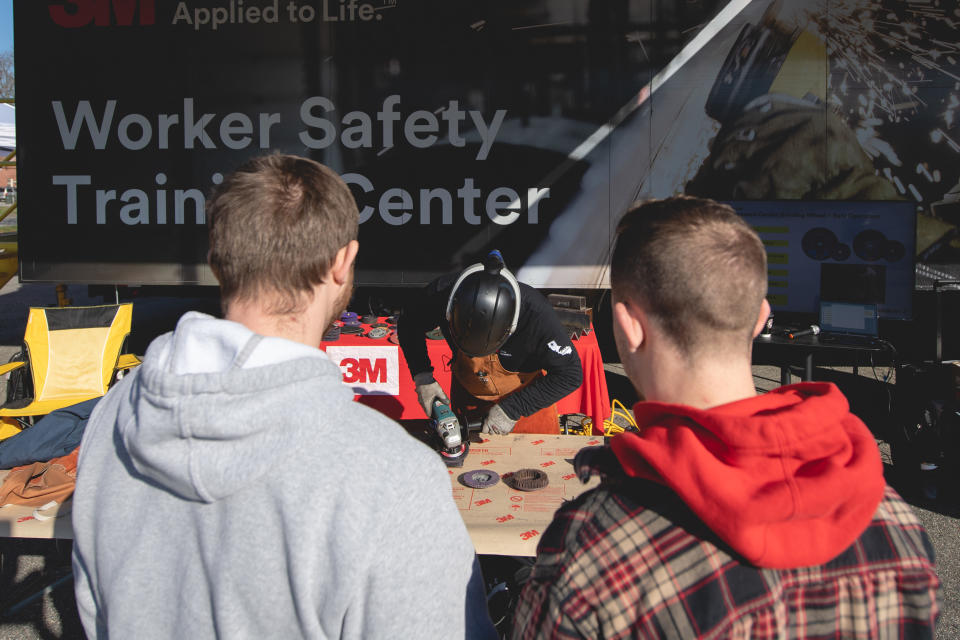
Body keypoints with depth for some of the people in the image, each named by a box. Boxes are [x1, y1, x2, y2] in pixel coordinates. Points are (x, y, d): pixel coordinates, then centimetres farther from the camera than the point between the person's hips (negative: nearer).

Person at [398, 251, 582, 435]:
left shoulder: (536, 313, -39)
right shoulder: (442, 292, -32)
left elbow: (570, 375, -28)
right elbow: (409, 325, -9)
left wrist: (512, 410, -29)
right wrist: (422, 376, -21)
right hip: (468, 397, 2)